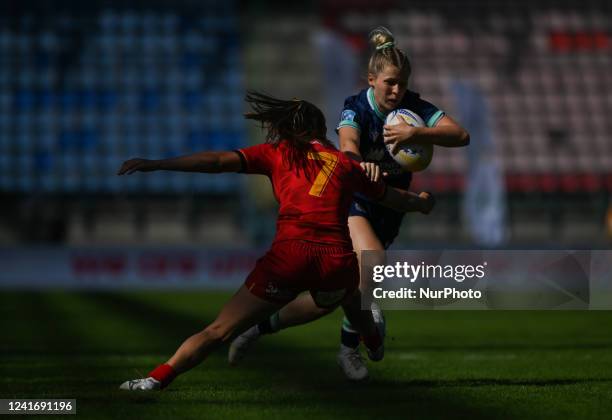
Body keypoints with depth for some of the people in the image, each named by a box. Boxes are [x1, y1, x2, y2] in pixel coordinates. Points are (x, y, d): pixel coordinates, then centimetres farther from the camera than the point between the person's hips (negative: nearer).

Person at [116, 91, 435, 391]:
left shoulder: (280, 153, 13)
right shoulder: (347, 164, 21)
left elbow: (218, 161, 2)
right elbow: (394, 198, 35)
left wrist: (154, 165, 0)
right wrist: (423, 202, 57)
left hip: (290, 257, -3)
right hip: (338, 260, 3)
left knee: (219, 331, 1)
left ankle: (157, 378, -7)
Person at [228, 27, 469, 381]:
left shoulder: (413, 107, -8)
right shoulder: (356, 109, -15)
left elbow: (461, 135, -22)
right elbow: (348, 149, -37)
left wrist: (417, 134, -39)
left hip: (387, 215, 5)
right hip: (350, 203, -4)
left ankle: (261, 326, 21)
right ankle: (349, 348, -12)